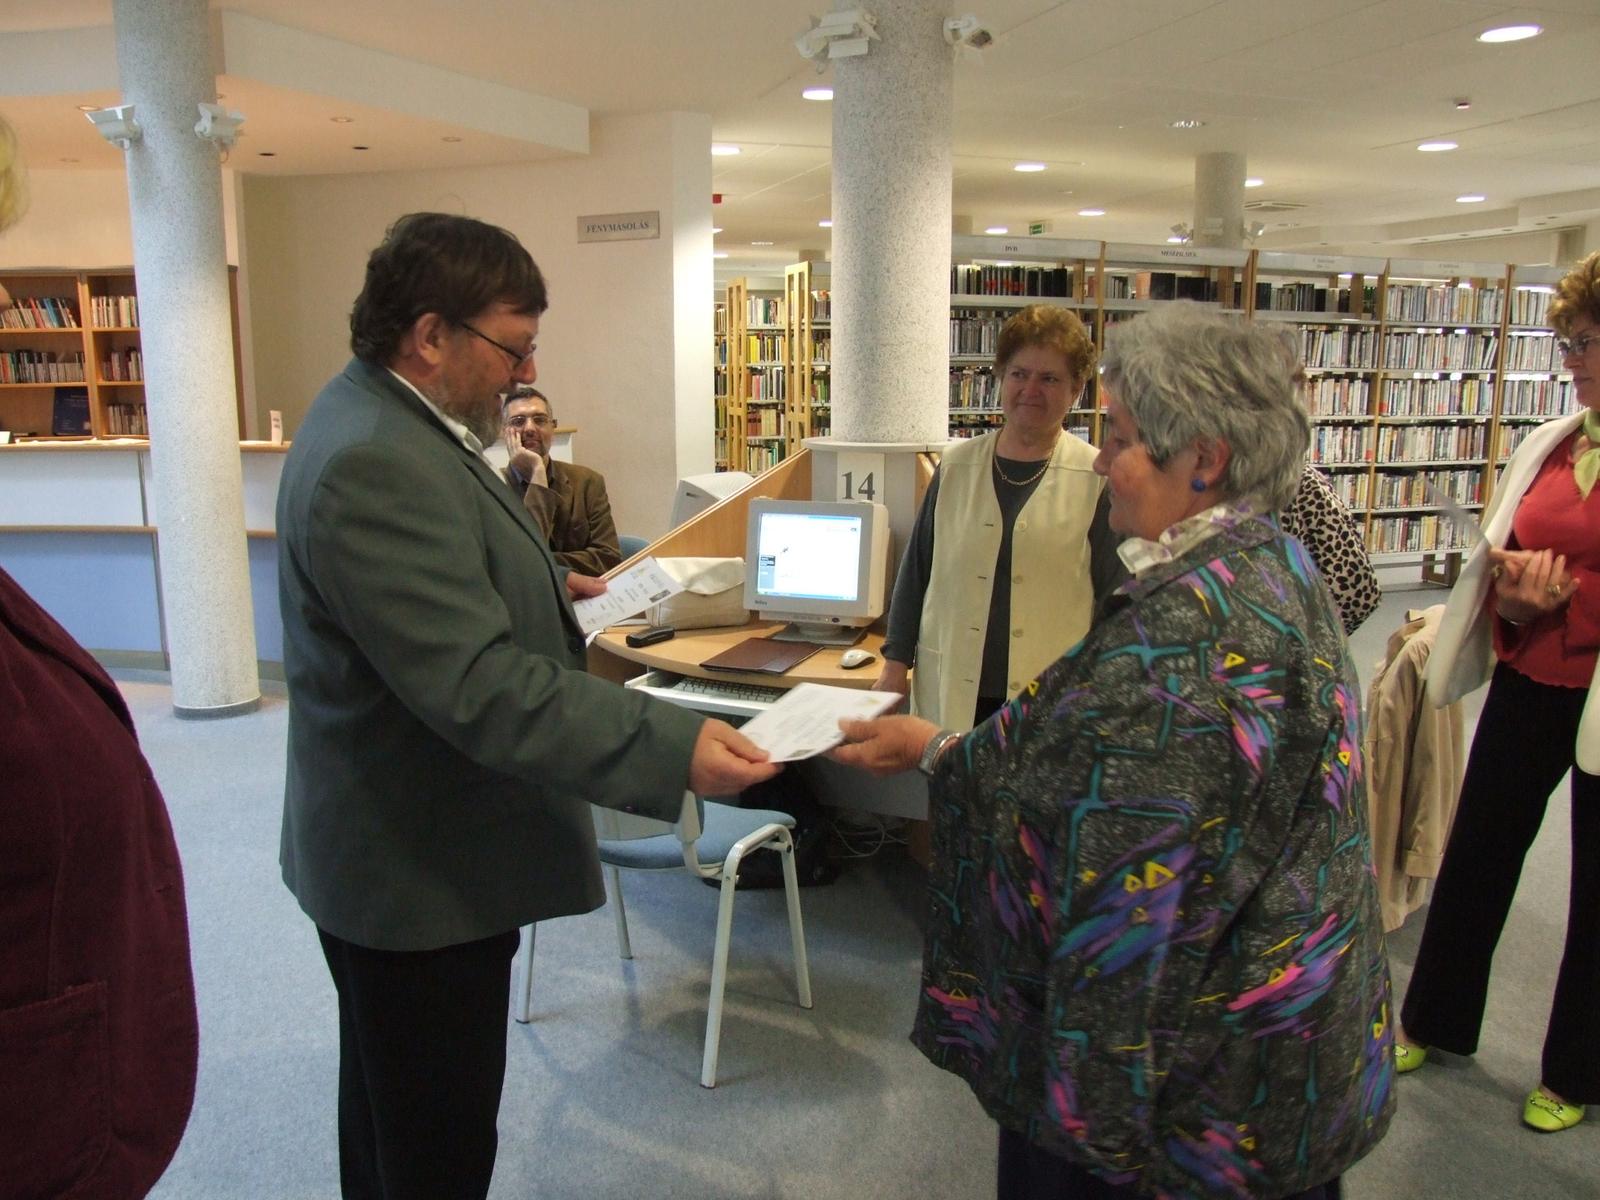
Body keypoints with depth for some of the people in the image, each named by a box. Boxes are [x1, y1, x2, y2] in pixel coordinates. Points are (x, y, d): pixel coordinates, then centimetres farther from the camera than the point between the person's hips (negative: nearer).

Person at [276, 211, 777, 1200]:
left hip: (398, 855, 11)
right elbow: (480, 686, -34)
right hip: (419, 877, -11)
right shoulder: (376, 464, -28)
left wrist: (544, 582, 16)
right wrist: (675, 748, -36)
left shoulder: (386, 422, 6)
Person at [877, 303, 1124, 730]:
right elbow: (915, 570, 10)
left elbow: (1117, 597, 1)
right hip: (950, 694, 3)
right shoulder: (955, 466, 6)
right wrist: (896, 663, 9)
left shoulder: (1098, 479, -2)